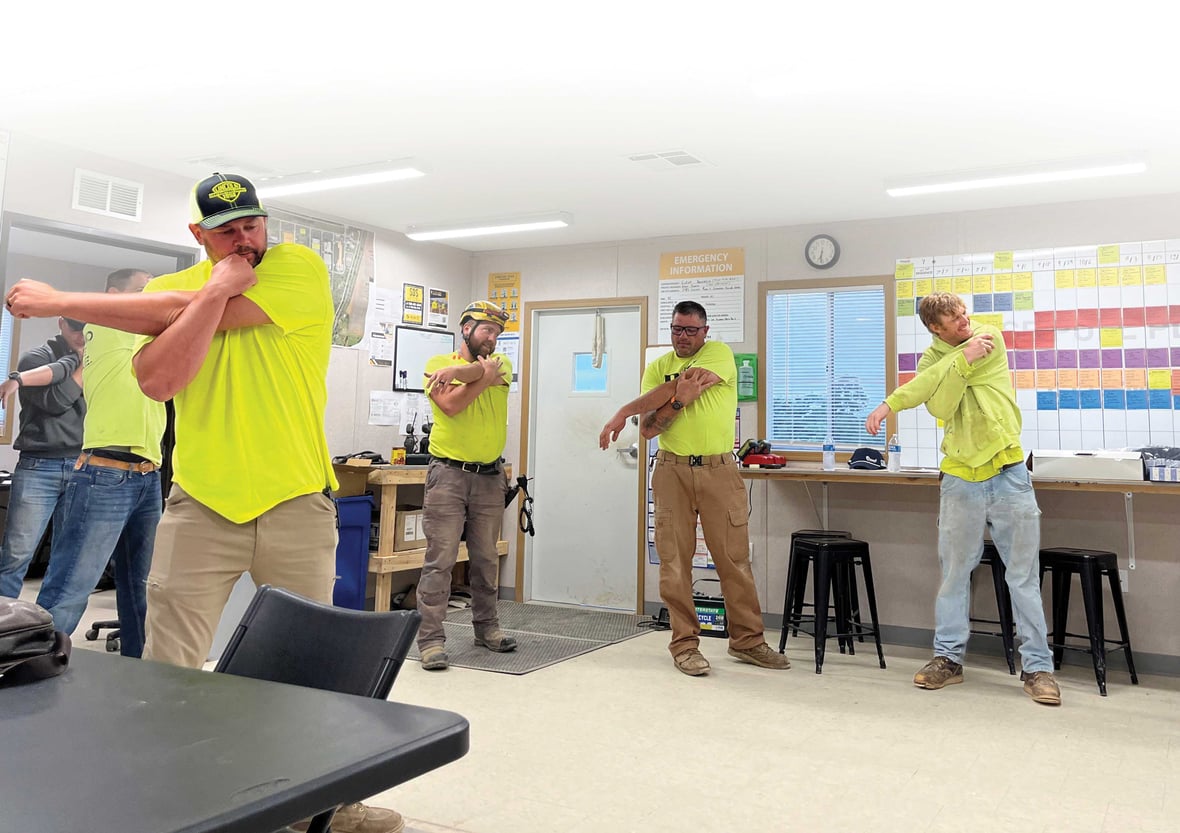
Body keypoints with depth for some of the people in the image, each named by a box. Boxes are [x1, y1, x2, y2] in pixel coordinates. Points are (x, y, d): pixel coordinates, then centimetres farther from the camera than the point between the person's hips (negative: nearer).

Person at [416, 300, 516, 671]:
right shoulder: (438, 363, 2)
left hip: (490, 477, 4)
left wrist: (456, 372, -22)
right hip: (448, 474, -4)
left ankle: (486, 627, 27)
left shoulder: (500, 364, 12)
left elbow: (488, 368, -13)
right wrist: (485, 379, -7)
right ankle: (431, 638, 1)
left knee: (486, 559, 14)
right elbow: (450, 405, -14)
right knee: (440, 560, -5)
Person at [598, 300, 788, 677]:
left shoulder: (719, 353, 0)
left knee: (734, 558, 3)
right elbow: (648, 429, 1)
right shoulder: (658, 367, 9)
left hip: (720, 470, -2)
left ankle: (747, 640, 16)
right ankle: (684, 644, 11)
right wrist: (678, 400, -18)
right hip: (672, 470, 2)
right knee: (674, 560, 2)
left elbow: (688, 381, -16)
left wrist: (623, 412, -15)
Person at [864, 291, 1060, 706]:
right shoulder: (931, 360, 4)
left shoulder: (990, 338, -2)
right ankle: (948, 658, 20)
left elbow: (933, 378, -18)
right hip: (961, 478, 2)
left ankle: (1037, 667, 11)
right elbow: (941, 408, -17)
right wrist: (965, 358, -24)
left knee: (1024, 575, 2)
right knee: (954, 573, 8)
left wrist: (891, 404, -22)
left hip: (1008, 473, -2)